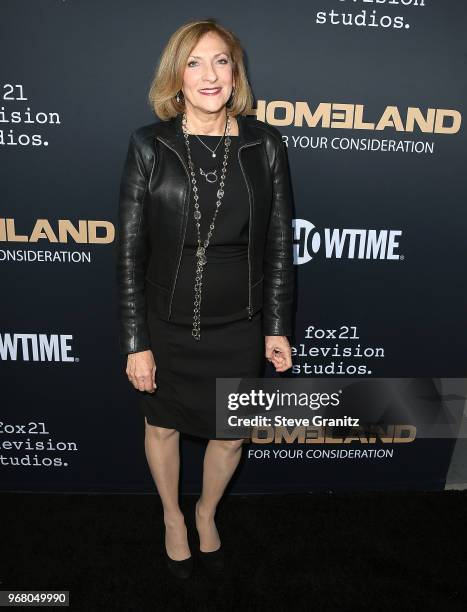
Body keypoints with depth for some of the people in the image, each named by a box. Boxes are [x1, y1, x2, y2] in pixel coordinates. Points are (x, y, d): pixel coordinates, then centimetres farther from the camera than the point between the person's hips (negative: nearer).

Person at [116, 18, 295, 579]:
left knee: (230, 435, 16)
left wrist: (277, 327, -1)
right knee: (162, 427, 19)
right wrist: (135, 342, -8)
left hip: (239, 329, 1)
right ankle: (173, 517, 51)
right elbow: (130, 252, -7)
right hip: (166, 326, 0)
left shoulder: (264, 145, -3)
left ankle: (207, 512, 50)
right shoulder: (149, 146, -7)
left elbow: (279, 244, 0)